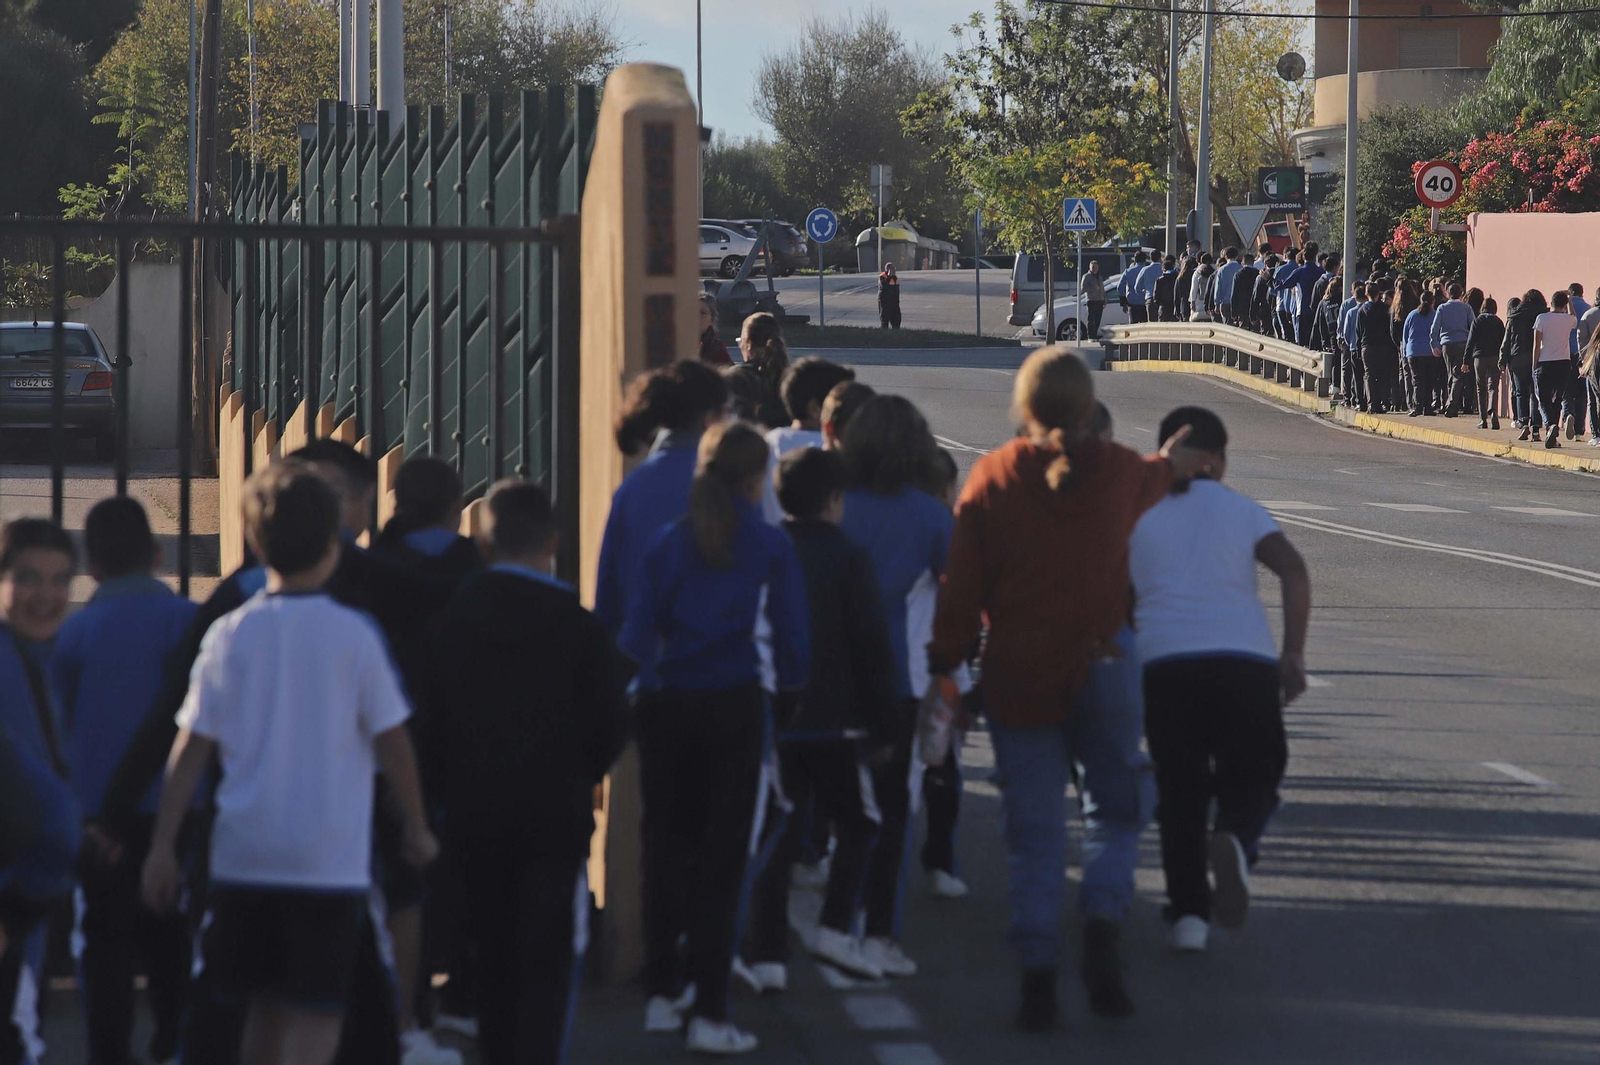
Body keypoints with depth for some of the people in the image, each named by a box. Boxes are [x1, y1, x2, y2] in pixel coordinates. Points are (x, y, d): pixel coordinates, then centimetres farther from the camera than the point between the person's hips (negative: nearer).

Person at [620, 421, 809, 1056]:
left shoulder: (670, 542, 5)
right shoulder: (770, 546, -1)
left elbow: (637, 628, -2)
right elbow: (791, 631, -1)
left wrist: (643, 679, 8)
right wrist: (790, 685, 15)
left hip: (667, 707, 3)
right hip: (734, 705, -3)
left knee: (664, 845, 16)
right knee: (723, 856, 0)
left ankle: (660, 996, 22)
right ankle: (709, 1014, -4)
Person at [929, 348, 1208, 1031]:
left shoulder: (992, 478, -2)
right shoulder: (1119, 471, 1)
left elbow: (962, 585, -3)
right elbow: (1149, 485, 28)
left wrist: (944, 667, 5)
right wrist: (1171, 462, 51)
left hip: (1016, 675, 0)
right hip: (1101, 667, 0)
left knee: (1034, 834, 6)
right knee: (1114, 810, 13)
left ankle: (1038, 980, 2)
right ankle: (1102, 928, -11)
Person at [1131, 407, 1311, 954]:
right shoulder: (1240, 509, 12)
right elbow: (1293, 568, -4)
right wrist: (1294, 653, -4)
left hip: (1163, 663, 1)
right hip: (1245, 659, -1)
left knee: (1180, 789, 12)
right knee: (1253, 774, 11)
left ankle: (1188, 913, 4)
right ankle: (1235, 842, -23)